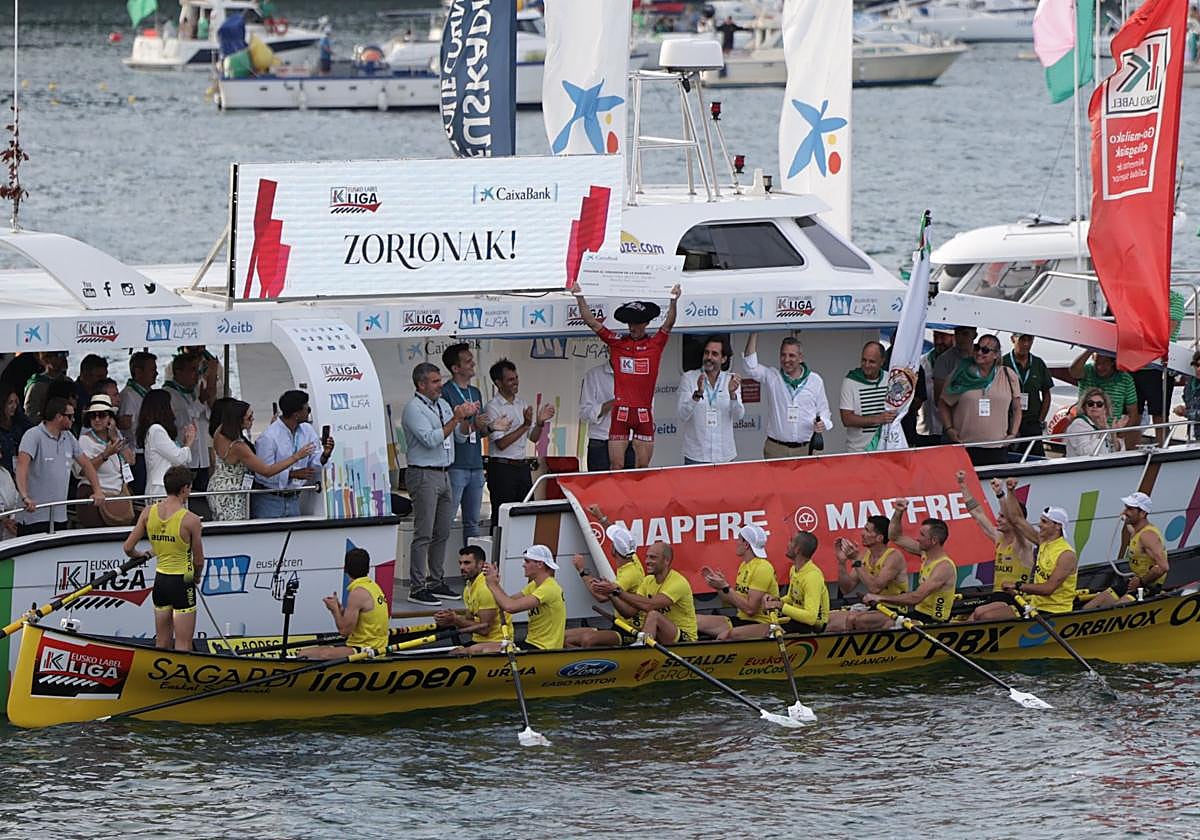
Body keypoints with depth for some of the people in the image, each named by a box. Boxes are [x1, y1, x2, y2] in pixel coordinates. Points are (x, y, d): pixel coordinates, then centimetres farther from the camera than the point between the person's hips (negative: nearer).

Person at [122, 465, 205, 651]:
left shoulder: (148, 512, -2)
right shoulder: (190, 520, -15)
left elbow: (128, 547, 1)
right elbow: (199, 561, -6)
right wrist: (197, 577, 16)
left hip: (160, 580, 5)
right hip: (182, 583, -5)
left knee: (162, 643, 18)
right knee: (183, 646, -1)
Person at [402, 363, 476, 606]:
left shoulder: (442, 404, 15)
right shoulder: (413, 408, -11)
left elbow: (459, 436, 19)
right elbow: (431, 439, -20)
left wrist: (465, 417, 0)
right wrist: (455, 419, -19)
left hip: (443, 474, 9)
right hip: (424, 475, -9)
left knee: (442, 533, 12)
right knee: (423, 534, -9)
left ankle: (436, 582, 20)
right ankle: (417, 588, -8)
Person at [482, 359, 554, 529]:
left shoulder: (522, 404, 13)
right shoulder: (493, 407, -9)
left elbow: (533, 438, 15)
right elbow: (501, 443, -16)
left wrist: (541, 422, -5)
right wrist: (525, 426, -23)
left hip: (522, 467, 7)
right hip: (502, 468, -7)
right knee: (502, 517, -5)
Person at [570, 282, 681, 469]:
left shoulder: (655, 344, 5)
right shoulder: (617, 343, 6)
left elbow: (669, 324, -8)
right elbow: (591, 322, 3)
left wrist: (673, 301, -25)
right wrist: (580, 298, -6)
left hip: (644, 413, 0)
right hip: (621, 411, 0)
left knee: (642, 467, 4)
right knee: (616, 466, -2)